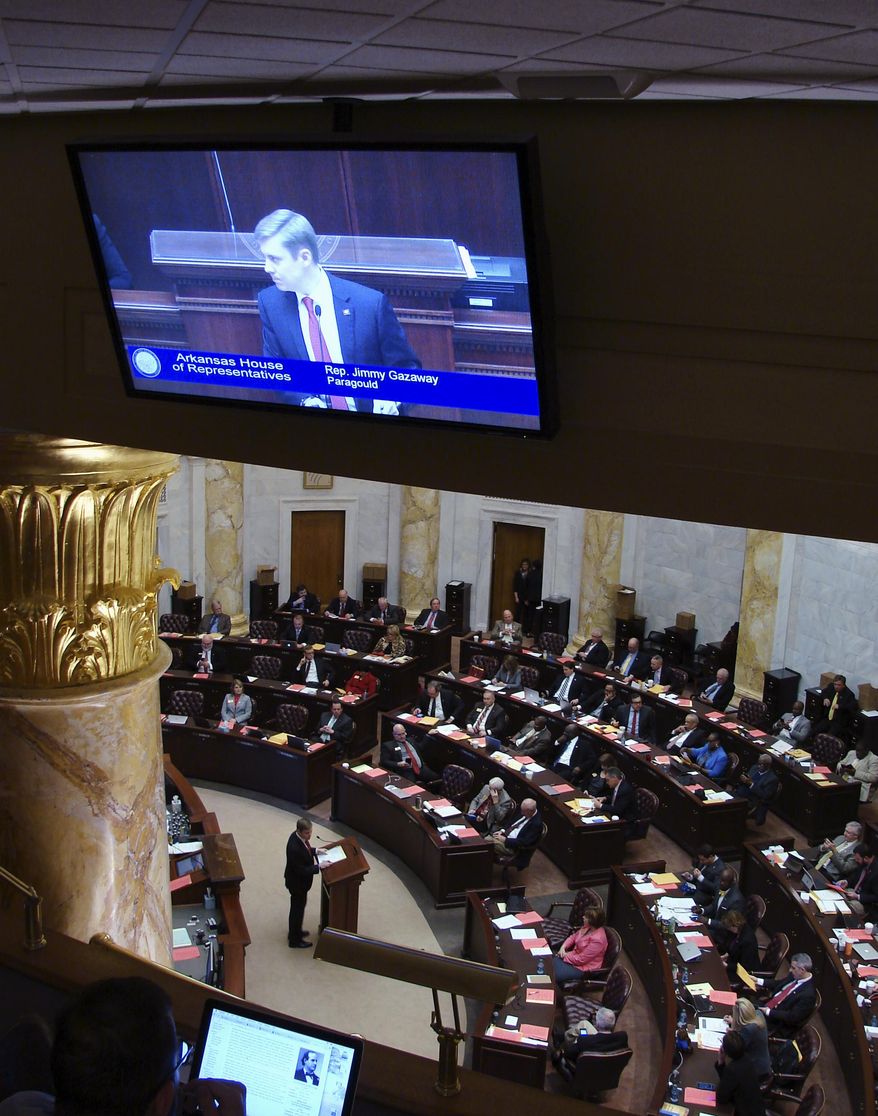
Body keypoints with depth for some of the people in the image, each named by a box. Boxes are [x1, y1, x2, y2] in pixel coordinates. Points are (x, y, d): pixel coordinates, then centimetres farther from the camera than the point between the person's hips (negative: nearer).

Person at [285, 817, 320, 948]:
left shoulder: (299, 836, -12)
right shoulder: (294, 848, -39)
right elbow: (301, 870, -30)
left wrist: (316, 851, -3)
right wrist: (319, 867, -28)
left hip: (299, 879, 9)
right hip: (297, 882, -9)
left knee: (298, 907, 27)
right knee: (298, 909, 11)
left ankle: (295, 931, 48)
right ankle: (294, 940, 30)